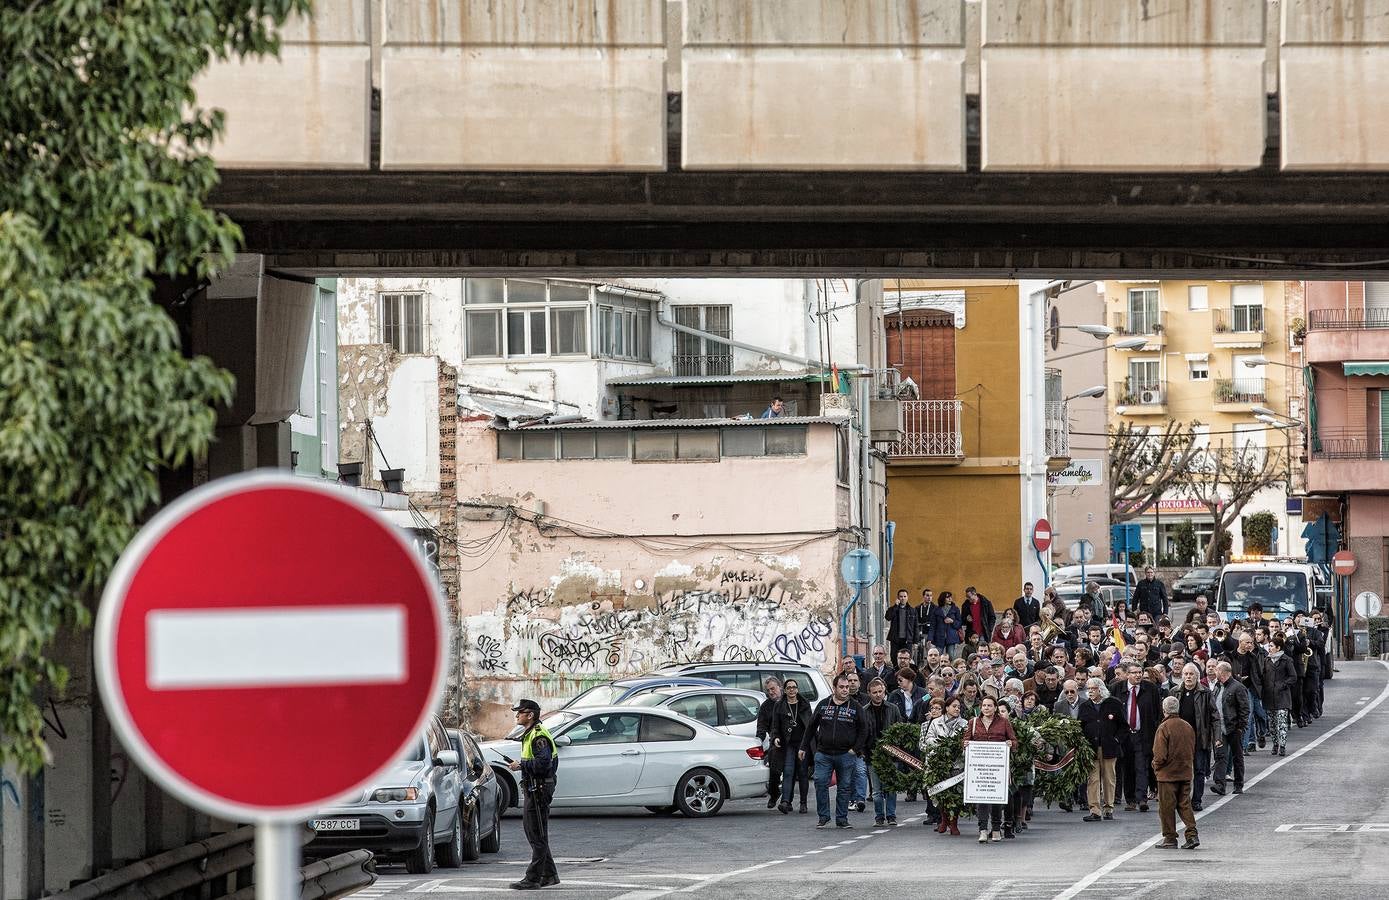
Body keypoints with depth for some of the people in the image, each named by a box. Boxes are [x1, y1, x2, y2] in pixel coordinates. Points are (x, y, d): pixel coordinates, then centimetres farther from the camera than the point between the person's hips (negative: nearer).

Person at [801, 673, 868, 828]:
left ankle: (842, 818, 11)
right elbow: (811, 727, 14)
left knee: (845, 787, 3)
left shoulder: (855, 708, 5)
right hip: (823, 754, 1)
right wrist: (804, 747, 11)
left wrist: (855, 749, -2)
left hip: (846, 755, 0)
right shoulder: (823, 705, 8)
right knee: (820, 783, -8)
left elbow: (863, 731, 8)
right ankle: (823, 817, 1)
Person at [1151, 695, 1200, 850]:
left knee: (1167, 807, 4)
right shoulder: (1188, 727, 4)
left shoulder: (1164, 728, -15)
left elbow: (1160, 755, -17)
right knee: (1185, 804, 11)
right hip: (1186, 773, 6)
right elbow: (1193, 751, 12)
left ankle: (1170, 839, 8)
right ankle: (1192, 835, -1)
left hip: (1168, 774, -6)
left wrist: (1156, 767, 2)